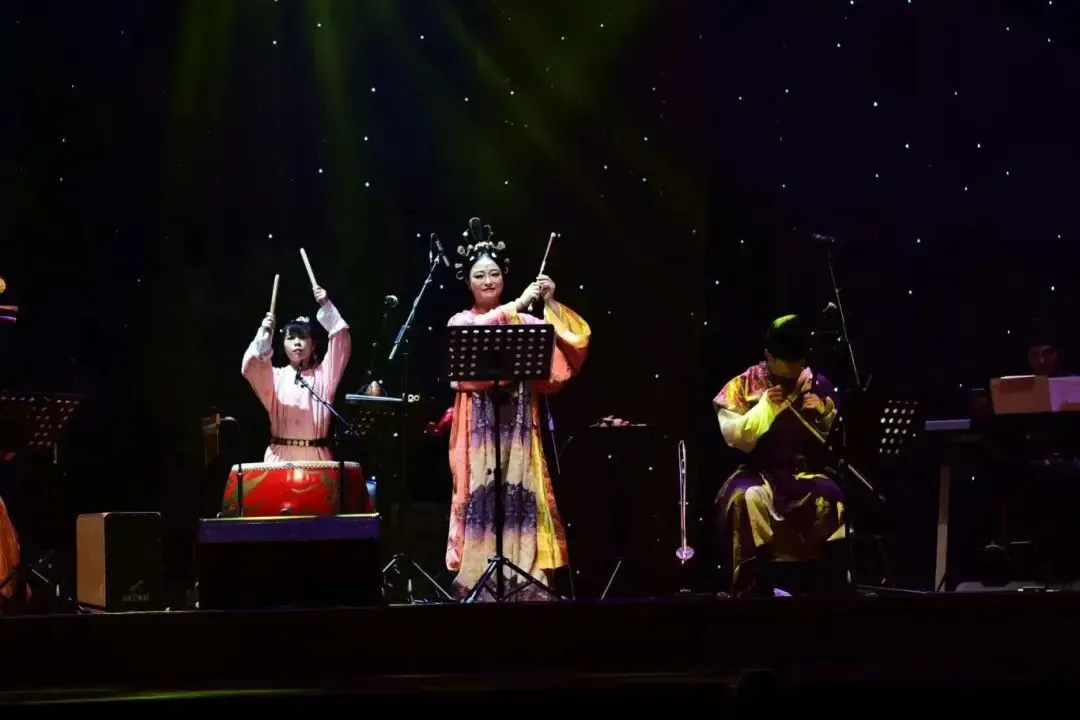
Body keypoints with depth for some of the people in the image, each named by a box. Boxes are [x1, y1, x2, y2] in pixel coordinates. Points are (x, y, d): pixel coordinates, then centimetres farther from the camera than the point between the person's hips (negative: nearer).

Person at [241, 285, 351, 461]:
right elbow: (250, 367, -7)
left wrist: (326, 307, -11)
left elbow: (341, 343, -2)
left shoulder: (323, 374, 11)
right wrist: (263, 336, -19)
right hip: (280, 457, 0)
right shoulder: (276, 376, 12)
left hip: (316, 457, 0)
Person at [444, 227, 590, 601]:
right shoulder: (461, 322, 8)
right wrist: (519, 303, -17)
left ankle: (525, 579, -4)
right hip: (480, 427, -2)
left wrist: (550, 304, -7)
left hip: (518, 426, 2)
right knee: (482, 496, -7)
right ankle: (479, 579, -7)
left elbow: (571, 343, 2)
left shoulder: (526, 322, 12)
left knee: (522, 496, -4)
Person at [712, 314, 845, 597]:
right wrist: (765, 407, -15)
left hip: (807, 472, 2)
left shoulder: (818, 384, 9)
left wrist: (824, 414, -9)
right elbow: (734, 437, -6)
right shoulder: (743, 385, 3)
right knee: (746, 499, -36)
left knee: (832, 498, -32)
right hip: (760, 473, -1)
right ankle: (751, 587, -27)